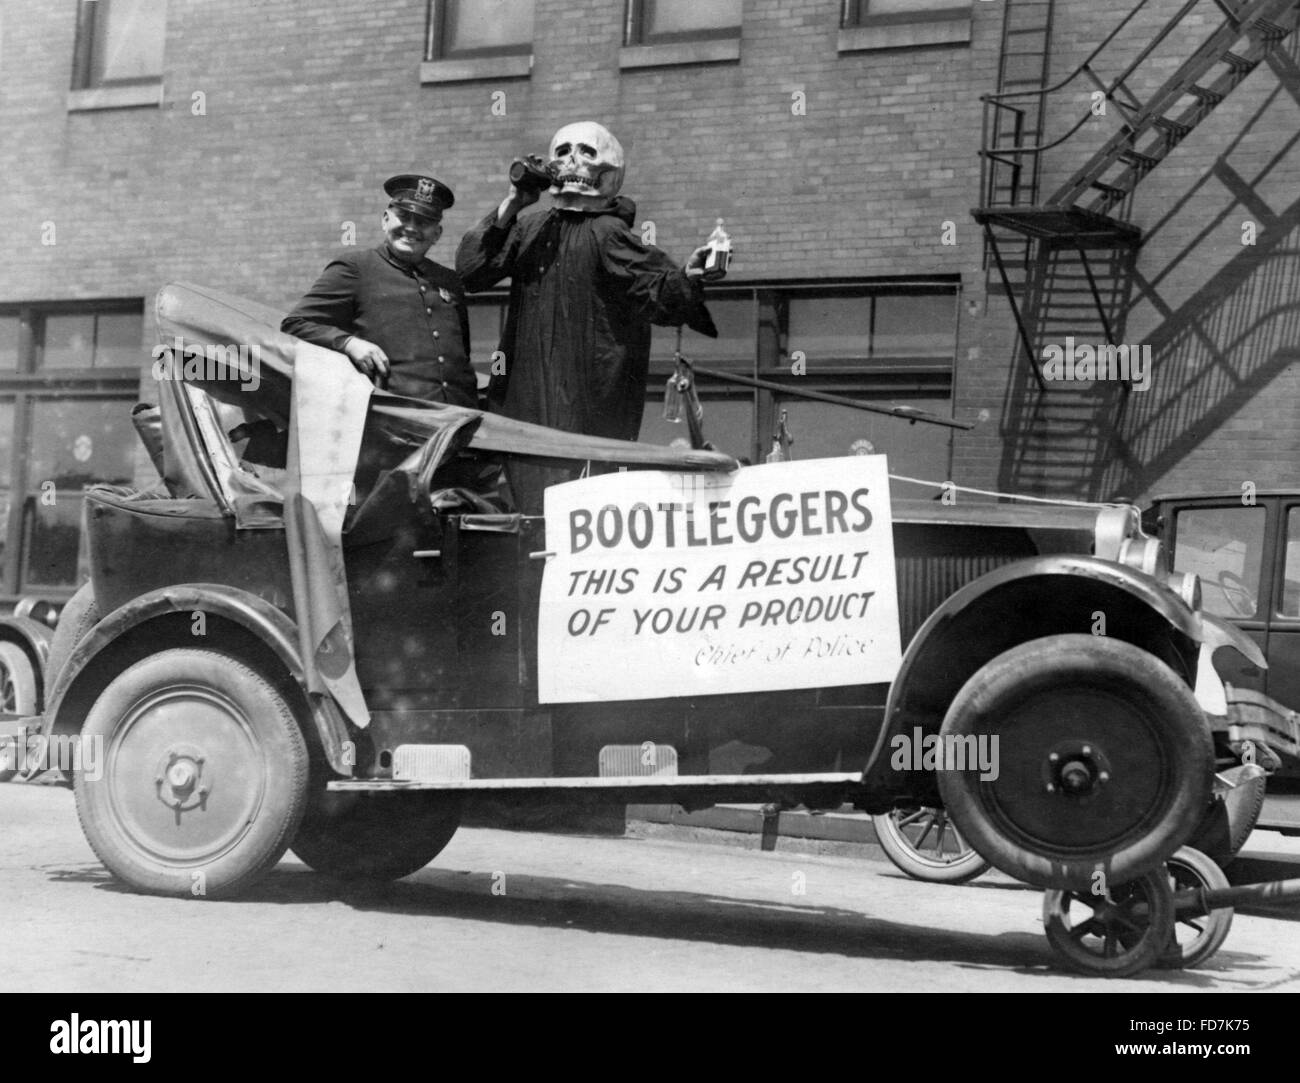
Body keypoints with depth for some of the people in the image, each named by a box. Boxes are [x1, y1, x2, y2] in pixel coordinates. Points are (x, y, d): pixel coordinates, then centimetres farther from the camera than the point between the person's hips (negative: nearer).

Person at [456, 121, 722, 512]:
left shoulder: (607, 232, -5)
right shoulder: (532, 228, 15)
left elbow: (657, 292, -14)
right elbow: (470, 270, 8)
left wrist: (686, 277, -36)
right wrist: (510, 205, 3)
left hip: (587, 404, -7)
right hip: (525, 402, 7)